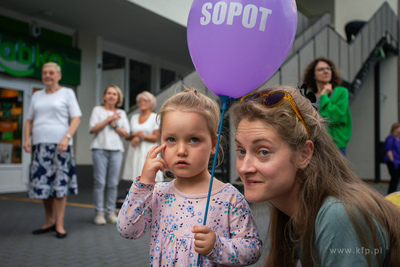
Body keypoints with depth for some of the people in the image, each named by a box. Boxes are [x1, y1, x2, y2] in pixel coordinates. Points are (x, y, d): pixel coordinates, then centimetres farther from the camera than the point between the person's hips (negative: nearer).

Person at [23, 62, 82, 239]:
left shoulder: (67, 93, 6)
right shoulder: (37, 96, 19)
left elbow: (76, 118, -2)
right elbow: (29, 120, 19)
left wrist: (67, 138, -16)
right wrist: (27, 138, 2)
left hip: (60, 144, -4)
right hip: (40, 144, 5)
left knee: (60, 184, -6)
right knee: (42, 184, 4)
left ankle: (59, 224, 0)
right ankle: (49, 221, 17)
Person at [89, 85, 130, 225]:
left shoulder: (122, 113, 18)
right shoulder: (97, 110, 13)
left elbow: (126, 133, 8)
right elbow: (93, 128, -1)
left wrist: (114, 125, -5)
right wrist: (109, 119, -4)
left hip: (116, 150, 2)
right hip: (100, 149, -2)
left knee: (113, 183, -2)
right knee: (99, 182, -7)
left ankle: (111, 212, 6)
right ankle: (99, 213, -1)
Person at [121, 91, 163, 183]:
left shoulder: (155, 117, 3)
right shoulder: (134, 117, 17)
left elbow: (156, 138, -5)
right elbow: (127, 136, 14)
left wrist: (141, 136, -12)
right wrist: (135, 134, -5)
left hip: (148, 152, -4)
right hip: (135, 152, 5)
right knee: (134, 181, 0)